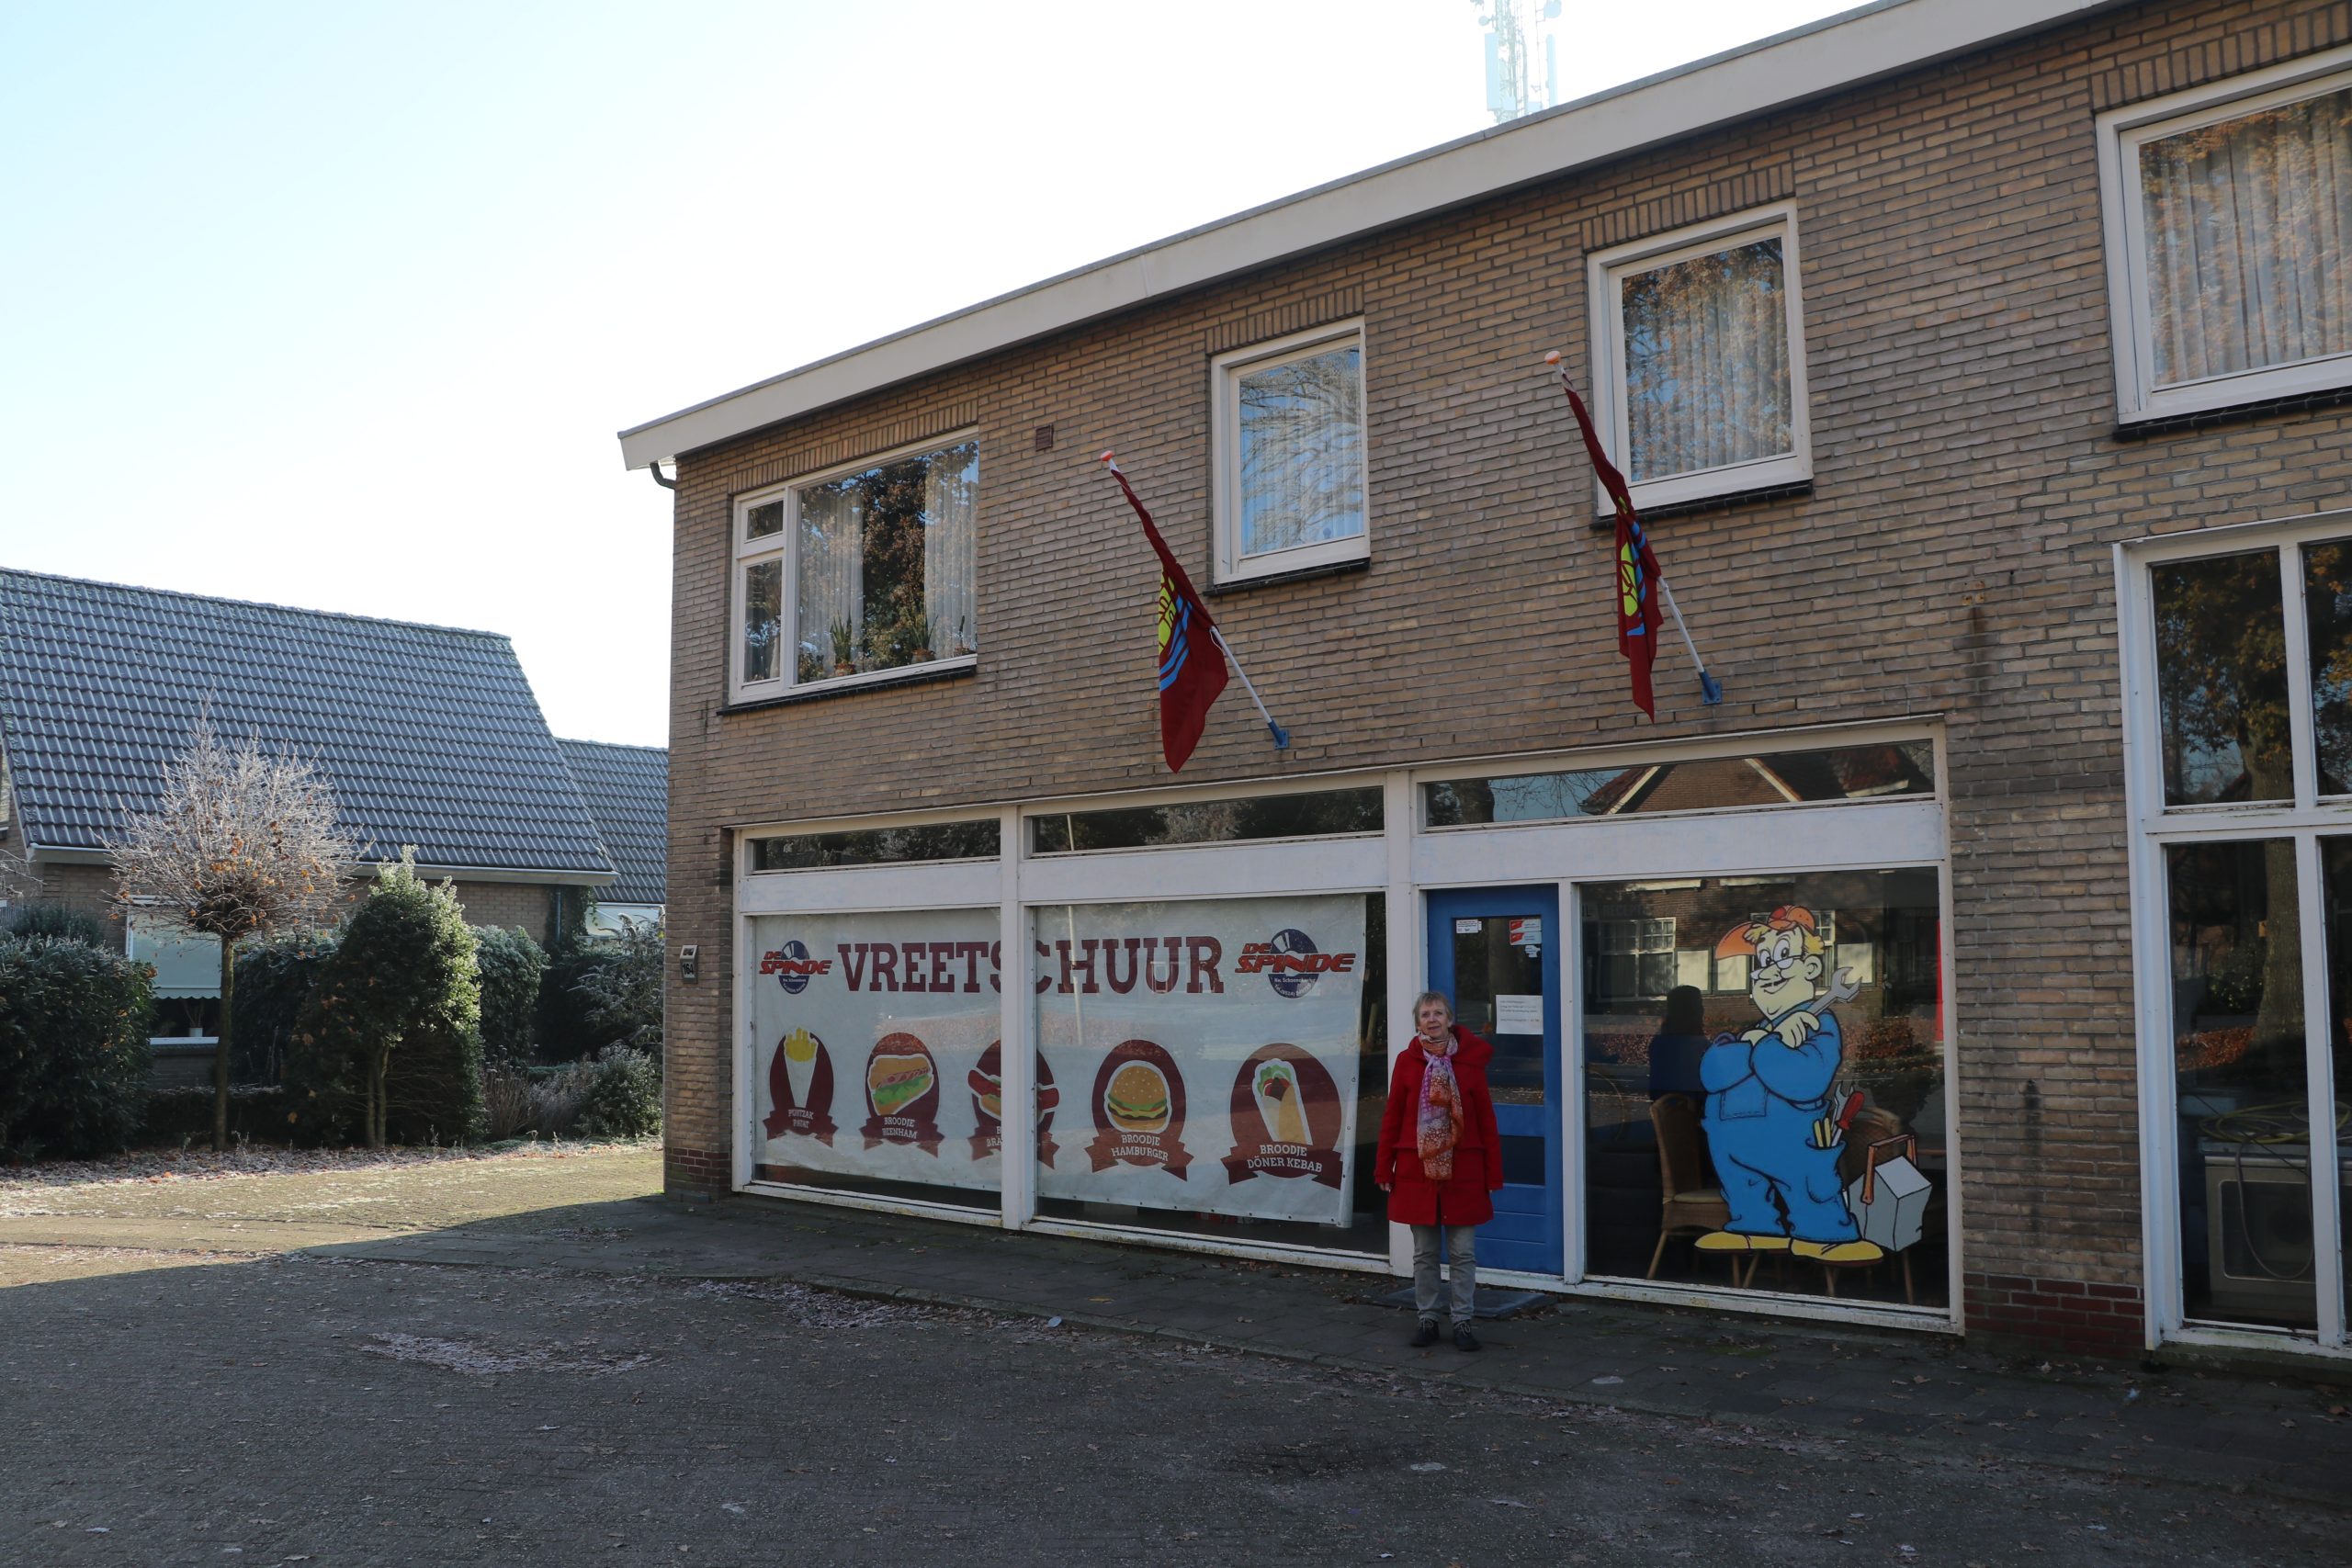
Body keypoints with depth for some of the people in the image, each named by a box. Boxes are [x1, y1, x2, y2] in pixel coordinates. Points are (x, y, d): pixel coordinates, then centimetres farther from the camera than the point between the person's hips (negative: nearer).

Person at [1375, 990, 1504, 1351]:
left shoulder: (1470, 1061, -3)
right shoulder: (1407, 1062, 0)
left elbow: (1486, 1121, -1)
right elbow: (1392, 1118, 3)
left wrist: (1493, 1173, -2)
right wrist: (1384, 1169, 1)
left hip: (1462, 1173, -1)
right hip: (1417, 1172, 1)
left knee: (1463, 1253, 4)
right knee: (1424, 1253, 10)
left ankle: (1462, 1322, 15)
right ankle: (1427, 1319, 21)